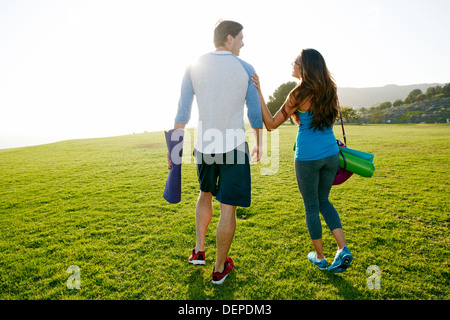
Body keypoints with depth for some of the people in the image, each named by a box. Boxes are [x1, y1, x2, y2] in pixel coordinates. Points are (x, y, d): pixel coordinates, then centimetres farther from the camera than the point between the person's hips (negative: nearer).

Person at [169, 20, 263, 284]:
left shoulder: (194, 68, 2)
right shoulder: (246, 69, -3)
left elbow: (182, 112, 1)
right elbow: (255, 113, 2)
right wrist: (259, 144, 17)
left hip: (204, 146, 3)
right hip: (234, 146, -3)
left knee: (206, 193, 28)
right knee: (228, 208, 6)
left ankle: (199, 251, 28)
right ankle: (220, 268, 21)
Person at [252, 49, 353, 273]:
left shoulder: (299, 94, -13)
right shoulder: (330, 90, 5)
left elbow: (271, 124, -9)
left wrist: (259, 93, -11)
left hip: (307, 158, -6)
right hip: (331, 154, 6)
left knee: (311, 207, 11)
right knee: (323, 201, 23)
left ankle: (320, 258, 25)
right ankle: (343, 249, 13)